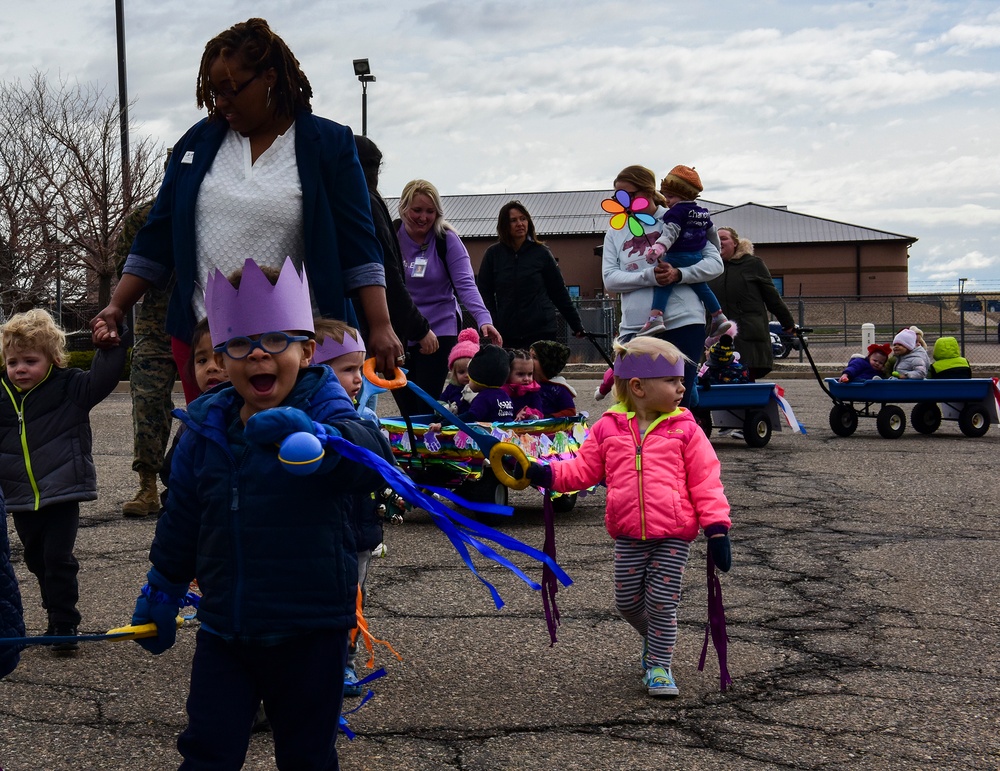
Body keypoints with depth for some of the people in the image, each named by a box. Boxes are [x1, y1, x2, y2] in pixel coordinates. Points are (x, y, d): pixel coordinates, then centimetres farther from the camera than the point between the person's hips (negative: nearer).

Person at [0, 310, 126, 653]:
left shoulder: (70, 387, -6)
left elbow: (103, 378, -16)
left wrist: (110, 346, -28)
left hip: (62, 492, -5)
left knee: (58, 558, -6)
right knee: (36, 560, 15)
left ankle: (64, 625, 5)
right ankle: (59, 619, 31)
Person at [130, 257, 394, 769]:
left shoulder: (325, 410, -11)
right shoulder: (206, 428, 2)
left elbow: (372, 456, -35)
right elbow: (181, 519, 15)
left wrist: (311, 434, -54)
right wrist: (159, 594, 21)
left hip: (309, 631, -3)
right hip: (224, 628, 3)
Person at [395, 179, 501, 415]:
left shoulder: (447, 240, -6)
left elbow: (465, 284, -13)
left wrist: (483, 319, -29)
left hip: (439, 331, -2)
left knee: (426, 407, -8)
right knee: (407, 411, 5)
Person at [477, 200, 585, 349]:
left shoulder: (541, 253, 4)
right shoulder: (493, 254, 5)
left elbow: (559, 291, 9)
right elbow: (484, 292, 7)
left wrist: (577, 325, 9)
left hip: (543, 332, -1)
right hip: (507, 336, 1)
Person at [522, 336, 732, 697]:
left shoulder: (685, 430, -2)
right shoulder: (608, 428, 1)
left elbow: (705, 479, -2)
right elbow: (584, 468, 8)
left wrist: (716, 527, -9)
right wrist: (546, 473, -7)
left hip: (674, 535, -2)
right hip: (629, 536, 2)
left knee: (661, 601, -1)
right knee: (627, 602, 12)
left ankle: (659, 665, 18)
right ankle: (654, 638, 41)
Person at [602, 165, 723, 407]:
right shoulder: (616, 232, 11)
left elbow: (715, 262, 0)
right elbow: (610, 279, -1)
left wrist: (678, 275, -17)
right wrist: (649, 276, -16)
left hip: (683, 323, -2)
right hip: (635, 329, 2)